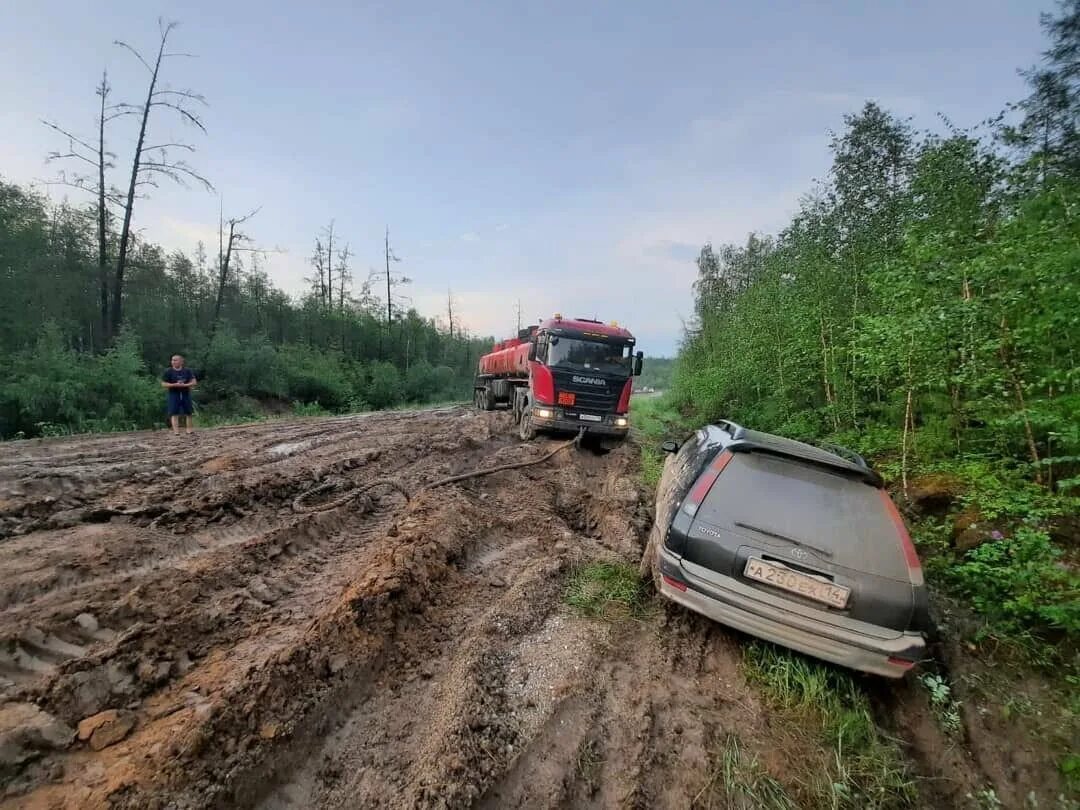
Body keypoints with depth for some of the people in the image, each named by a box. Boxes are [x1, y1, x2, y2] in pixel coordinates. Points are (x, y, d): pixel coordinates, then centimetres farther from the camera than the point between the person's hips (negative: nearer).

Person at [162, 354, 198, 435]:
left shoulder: (188, 371, 5)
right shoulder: (168, 372, 0)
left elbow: (194, 382, 3)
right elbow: (163, 384, -1)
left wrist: (185, 385, -14)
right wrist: (174, 385, -17)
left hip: (186, 394, 2)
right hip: (174, 394, -2)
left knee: (189, 413, 5)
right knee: (174, 413, -9)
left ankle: (190, 430, 16)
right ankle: (176, 431, -12)